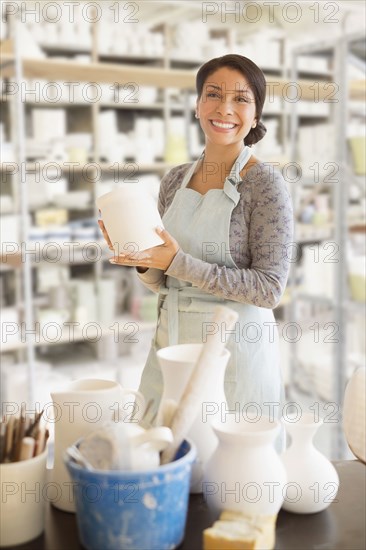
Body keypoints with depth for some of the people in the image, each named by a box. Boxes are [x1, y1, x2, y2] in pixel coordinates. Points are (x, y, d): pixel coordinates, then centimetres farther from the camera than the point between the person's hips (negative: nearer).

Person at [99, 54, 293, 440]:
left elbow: (269, 288, -17)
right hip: (170, 342, 5)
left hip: (235, 348, -5)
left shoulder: (265, 184, -12)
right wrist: (143, 261, -11)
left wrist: (178, 262, -22)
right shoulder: (175, 180, 5)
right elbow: (162, 283, 11)